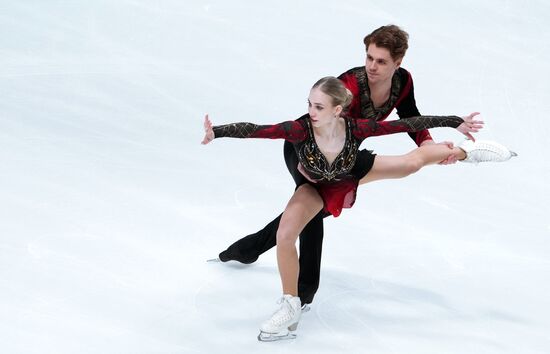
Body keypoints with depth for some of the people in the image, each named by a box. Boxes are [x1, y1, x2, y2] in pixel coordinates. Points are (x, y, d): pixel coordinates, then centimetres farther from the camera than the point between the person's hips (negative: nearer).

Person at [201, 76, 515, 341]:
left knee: (414, 161, 3)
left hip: (351, 177, 0)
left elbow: (409, 124, -30)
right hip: (316, 188, 0)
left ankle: (467, 151, 39)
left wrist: (456, 122, -24)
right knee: (285, 236, -17)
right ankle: (291, 310, 5)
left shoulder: (356, 128, -39)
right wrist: (218, 132, -72)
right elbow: (255, 130, -54)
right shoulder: (300, 129, -42)